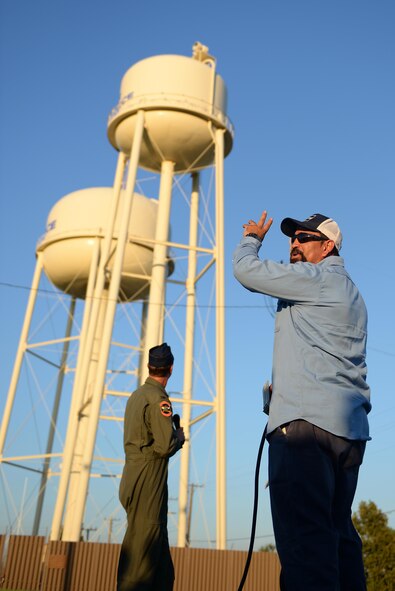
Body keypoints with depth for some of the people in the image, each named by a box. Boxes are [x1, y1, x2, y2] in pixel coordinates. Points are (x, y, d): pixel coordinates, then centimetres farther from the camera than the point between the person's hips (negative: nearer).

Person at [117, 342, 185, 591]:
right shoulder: (158, 398, -13)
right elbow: (165, 446, -18)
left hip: (132, 480, 9)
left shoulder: (136, 395, 16)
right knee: (143, 549, -6)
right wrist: (180, 436, 1)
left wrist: (173, 435, 19)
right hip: (148, 484, -9)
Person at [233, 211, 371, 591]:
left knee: (304, 534, -13)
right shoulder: (349, 292, 27)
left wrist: (252, 237, 16)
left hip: (306, 419, -10)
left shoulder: (317, 278, -2)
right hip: (349, 428, 10)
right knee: (338, 532, 12)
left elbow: (245, 269, -3)